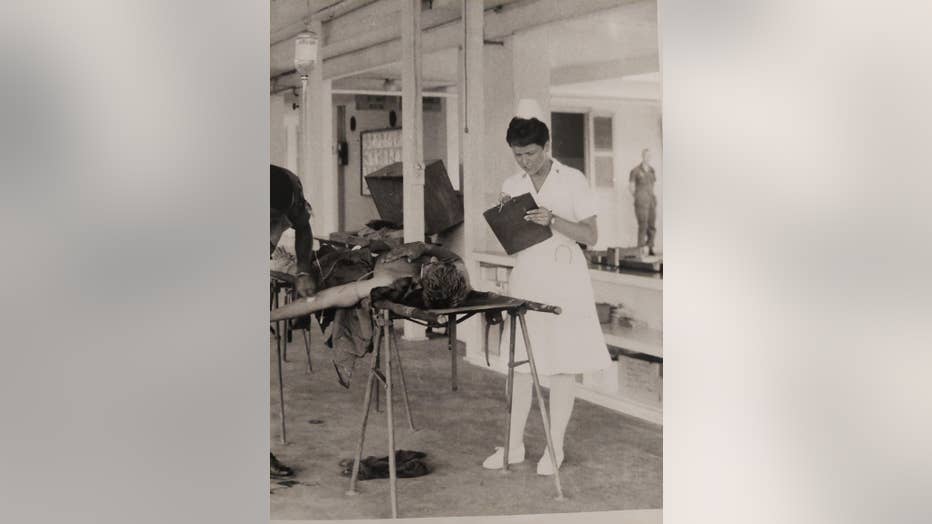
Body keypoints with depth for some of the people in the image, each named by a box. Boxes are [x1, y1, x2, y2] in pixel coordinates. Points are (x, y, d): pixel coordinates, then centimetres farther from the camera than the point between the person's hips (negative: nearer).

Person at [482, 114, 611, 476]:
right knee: (519, 364, 7)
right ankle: (514, 446, 16)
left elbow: (590, 236, -7)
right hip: (524, 279, 4)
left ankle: (555, 448, 11)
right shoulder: (511, 186, 9)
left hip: (563, 280, -4)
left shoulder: (572, 181, -3)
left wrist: (552, 220, -21)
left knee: (562, 366, 1)